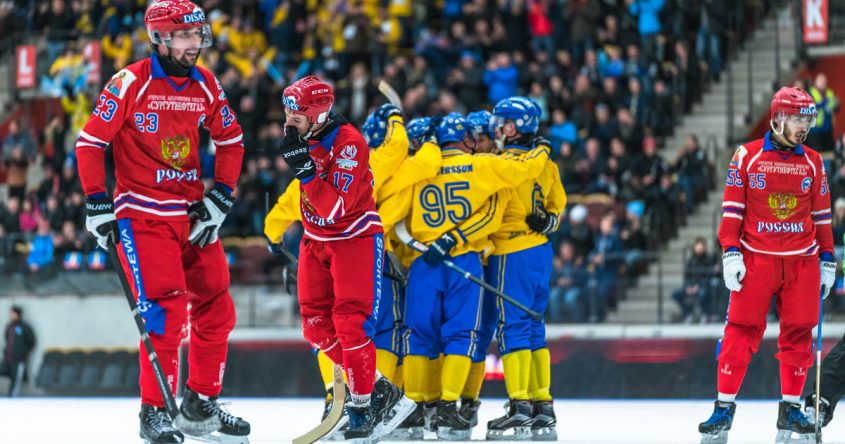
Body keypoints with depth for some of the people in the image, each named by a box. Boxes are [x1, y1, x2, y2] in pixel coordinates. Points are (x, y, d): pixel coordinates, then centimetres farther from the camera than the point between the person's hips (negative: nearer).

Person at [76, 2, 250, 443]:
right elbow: (90, 142, -8)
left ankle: (200, 405, 23)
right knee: (165, 311, -14)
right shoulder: (130, 83, -12)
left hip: (193, 214, 6)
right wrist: (98, 205, -10)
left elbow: (230, 141, 13)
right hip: (143, 215, -6)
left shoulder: (205, 84, 4)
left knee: (216, 308, 8)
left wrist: (219, 200, 4)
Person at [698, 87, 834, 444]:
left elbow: (822, 215, 14)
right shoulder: (747, 156, 0)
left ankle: (791, 409, 12)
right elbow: (732, 207, -1)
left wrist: (827, 261, 12)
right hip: (756, 259, -3)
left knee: (798, 335, 2)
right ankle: (724, 408, 0)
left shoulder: (812, 162, 10)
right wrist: (731, 253, -8)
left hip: (802, 262, 3)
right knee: (741, 332, -6)